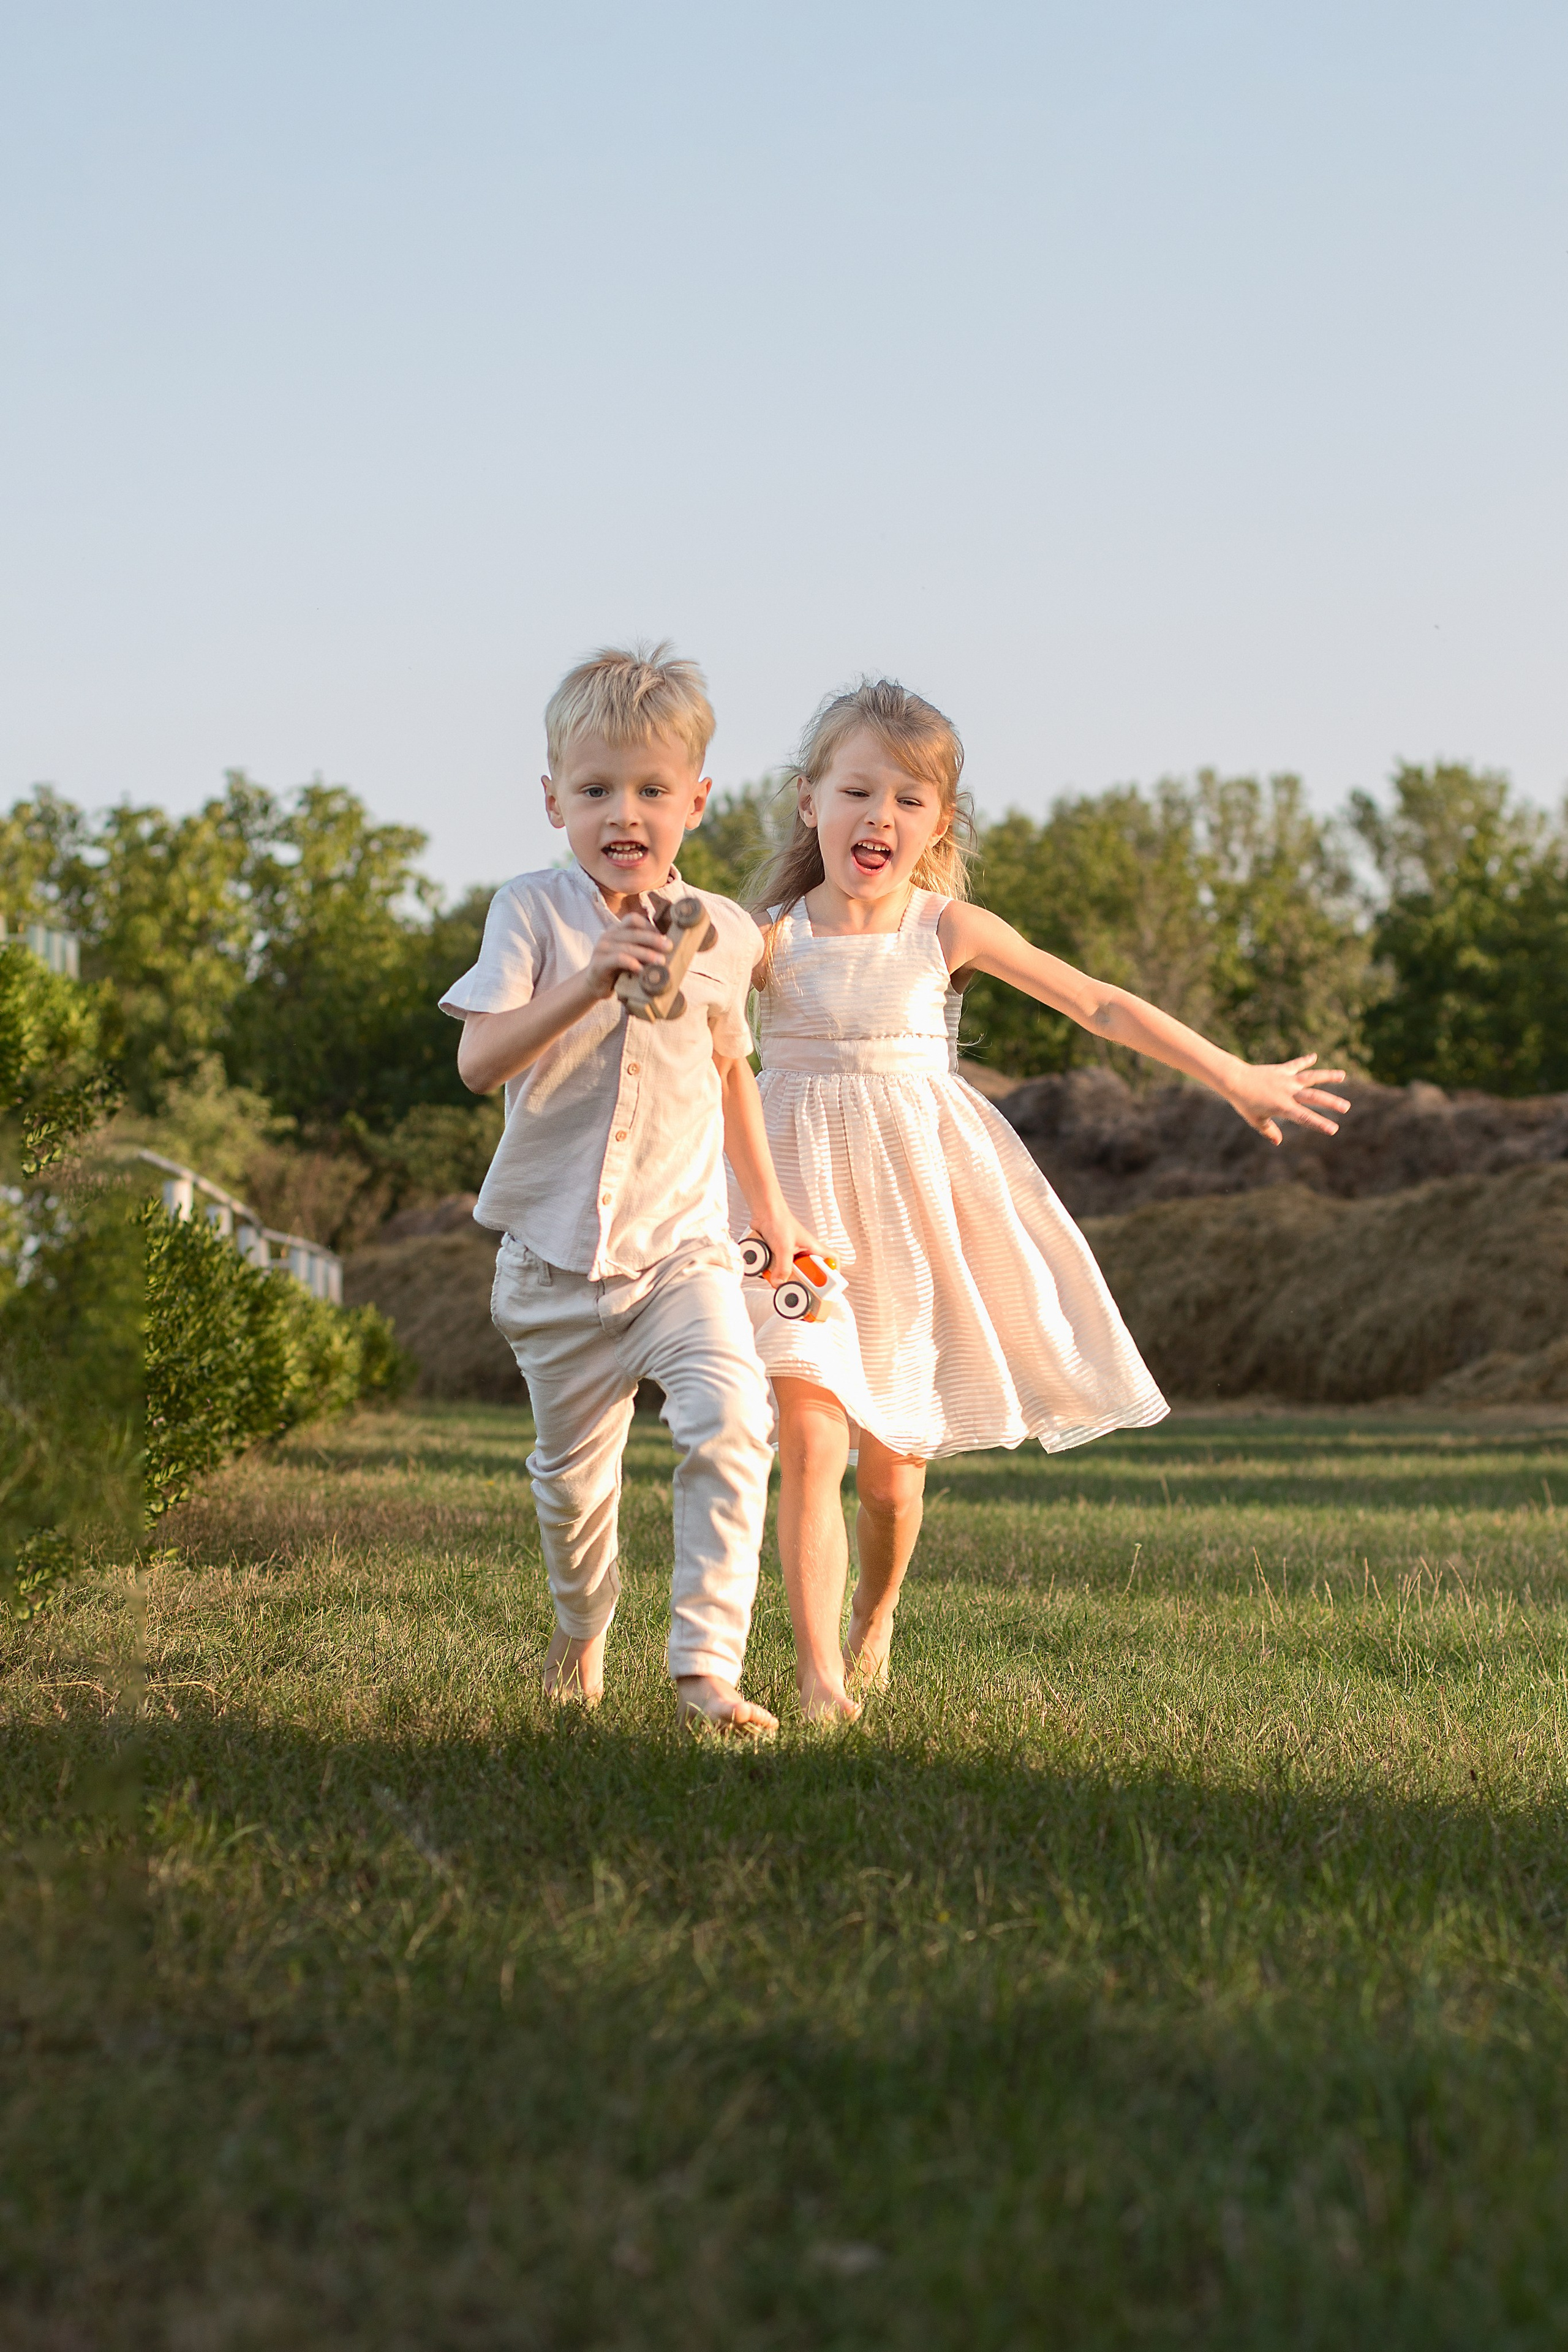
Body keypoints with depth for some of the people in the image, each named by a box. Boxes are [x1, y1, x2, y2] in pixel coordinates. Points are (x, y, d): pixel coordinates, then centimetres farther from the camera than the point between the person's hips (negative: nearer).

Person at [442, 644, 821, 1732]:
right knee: (573, 1471, 12)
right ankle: (583, 1633, 40)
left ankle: (708, 1662, -21)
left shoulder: (724, 934, 2)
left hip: (684, 1244, 1)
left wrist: (769, 1203, 25)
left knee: (730, 1422, -23)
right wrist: (591, 980, -30)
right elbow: (480, 1061, -18)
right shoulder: (532, 912, -6)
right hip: (557, 1253, -1)